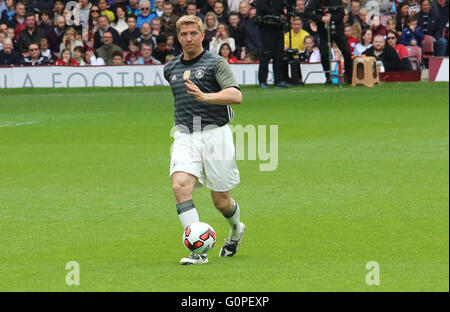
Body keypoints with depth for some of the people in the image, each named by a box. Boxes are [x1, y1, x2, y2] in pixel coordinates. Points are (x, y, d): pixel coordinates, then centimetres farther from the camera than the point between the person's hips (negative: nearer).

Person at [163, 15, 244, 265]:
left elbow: (236, 96, -18)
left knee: (221, 201, 4)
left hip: (215, 134, -4)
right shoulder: (170, 69, 14)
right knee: (181, 186, -22)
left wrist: (205, 97, -32)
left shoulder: (216, 63, -3)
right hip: (185, 137, 4)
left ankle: (236, 229, 39)